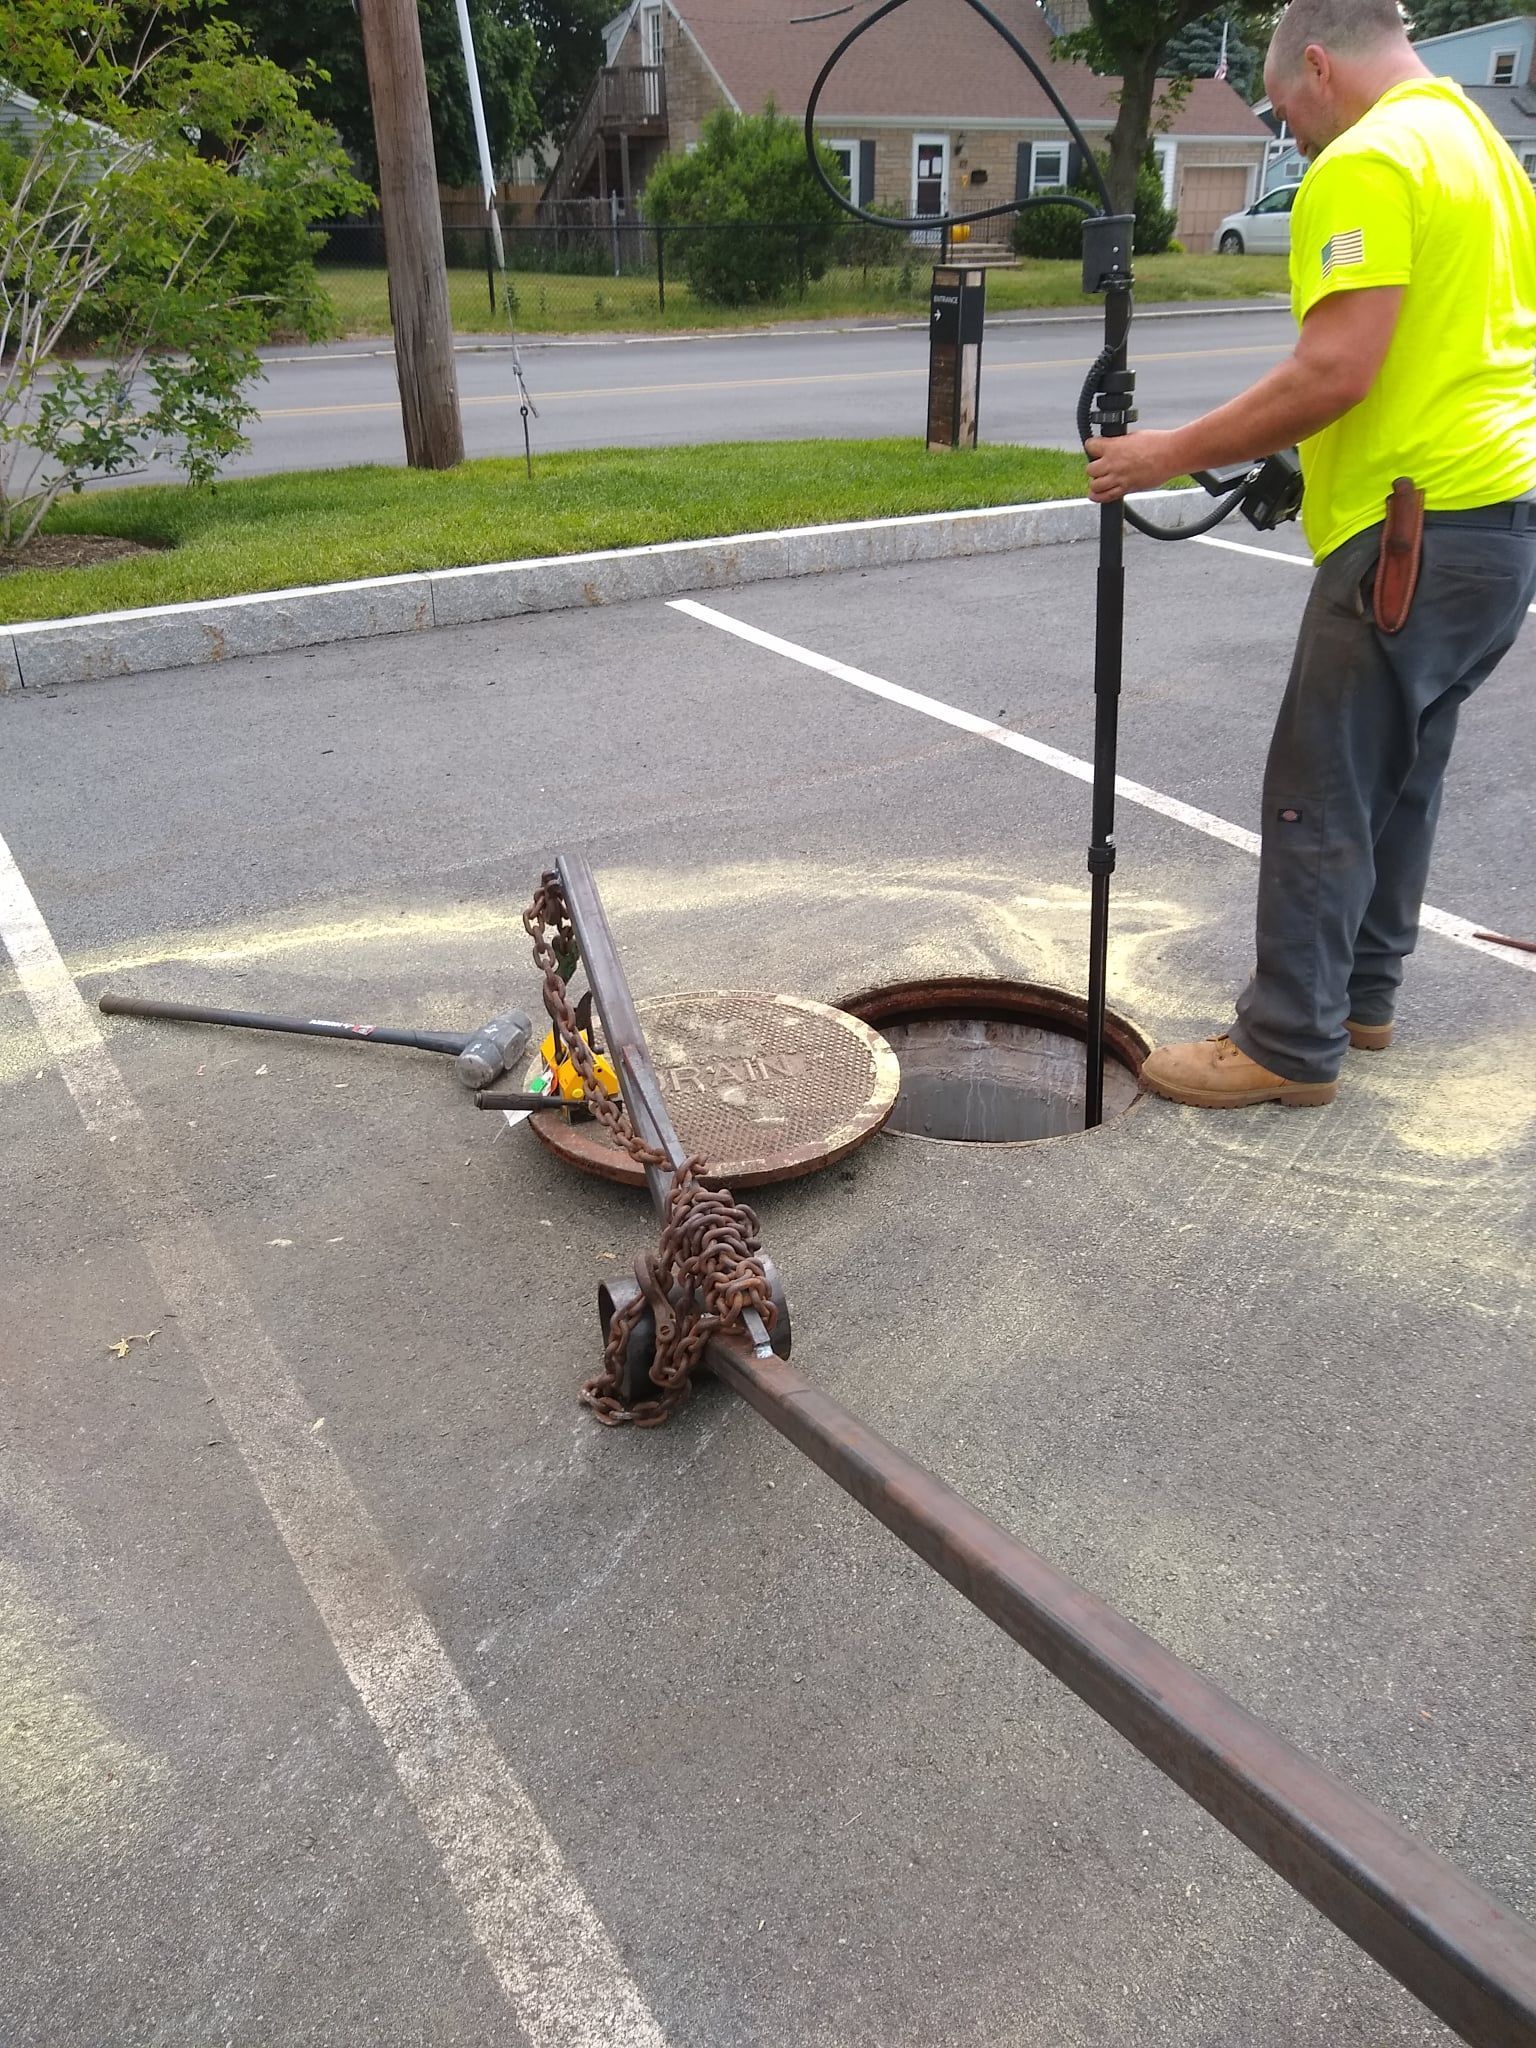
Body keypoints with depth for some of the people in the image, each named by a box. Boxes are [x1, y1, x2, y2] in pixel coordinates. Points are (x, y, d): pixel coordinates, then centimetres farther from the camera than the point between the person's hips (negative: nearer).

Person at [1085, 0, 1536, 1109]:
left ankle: (1291, 1044, 3)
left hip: (1416, 530, -10)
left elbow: (1336, 371, -22)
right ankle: (1361, 994, 28)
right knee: (1401, 774, 17)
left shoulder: (1367, 162, -12)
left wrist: (1173, 454, -15)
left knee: (1321, 797, -4)